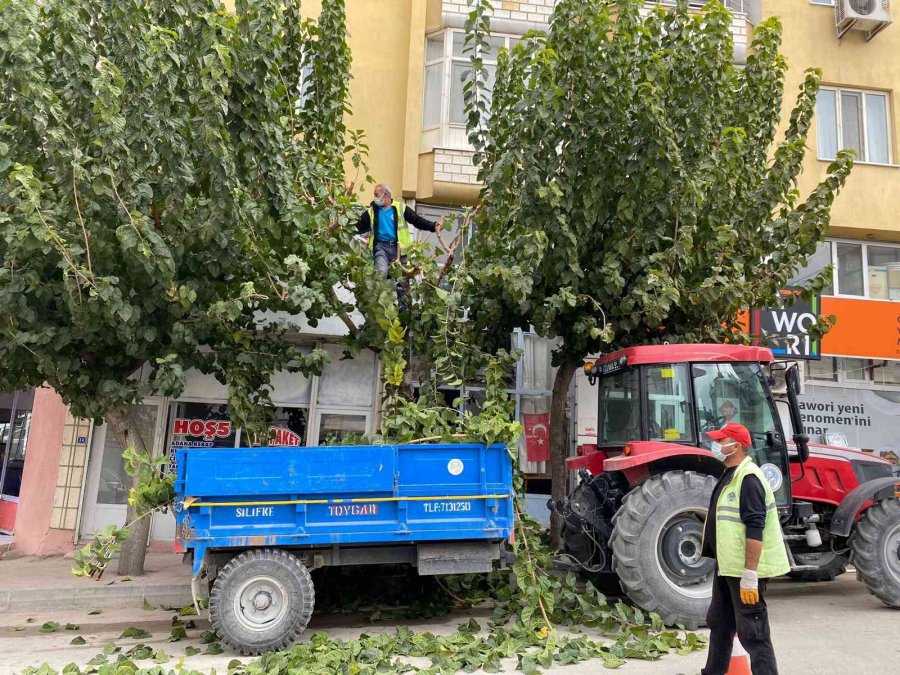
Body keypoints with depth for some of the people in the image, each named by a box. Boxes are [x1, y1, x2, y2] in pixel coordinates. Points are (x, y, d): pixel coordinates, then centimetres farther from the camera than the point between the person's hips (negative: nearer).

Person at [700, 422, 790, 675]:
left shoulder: (748, 478, -20)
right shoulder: (731, 476, 12)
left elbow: (755, 529, -25)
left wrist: (750, 575, -27)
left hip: (746, 570, -11)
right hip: (728, 566, 11)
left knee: (753, 633, -2)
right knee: (719, 623, 21)